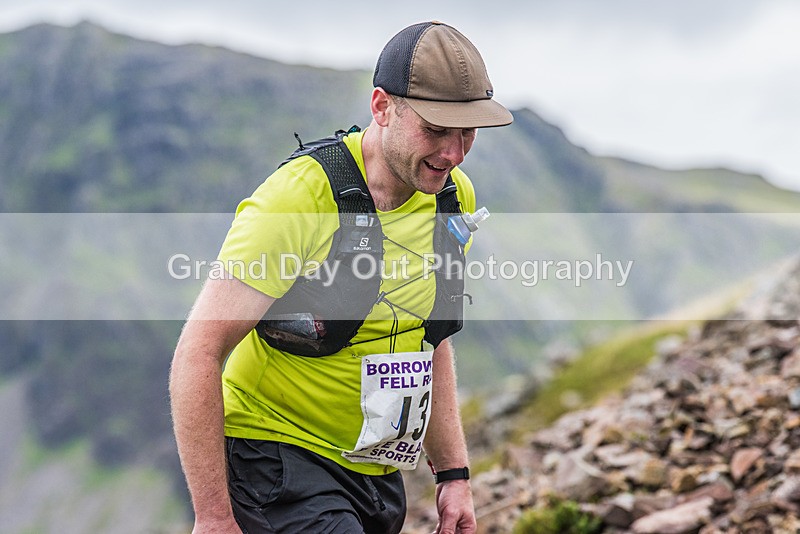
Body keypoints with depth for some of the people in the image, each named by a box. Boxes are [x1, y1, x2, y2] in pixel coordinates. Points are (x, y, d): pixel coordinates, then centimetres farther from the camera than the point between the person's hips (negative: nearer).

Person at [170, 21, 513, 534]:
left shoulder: (454, 197, 2)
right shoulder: (299, 196, -21)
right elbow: (198, 355, -21)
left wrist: (453, 473, 11)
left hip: (375, 470, 7)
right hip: (276, 457, -7)